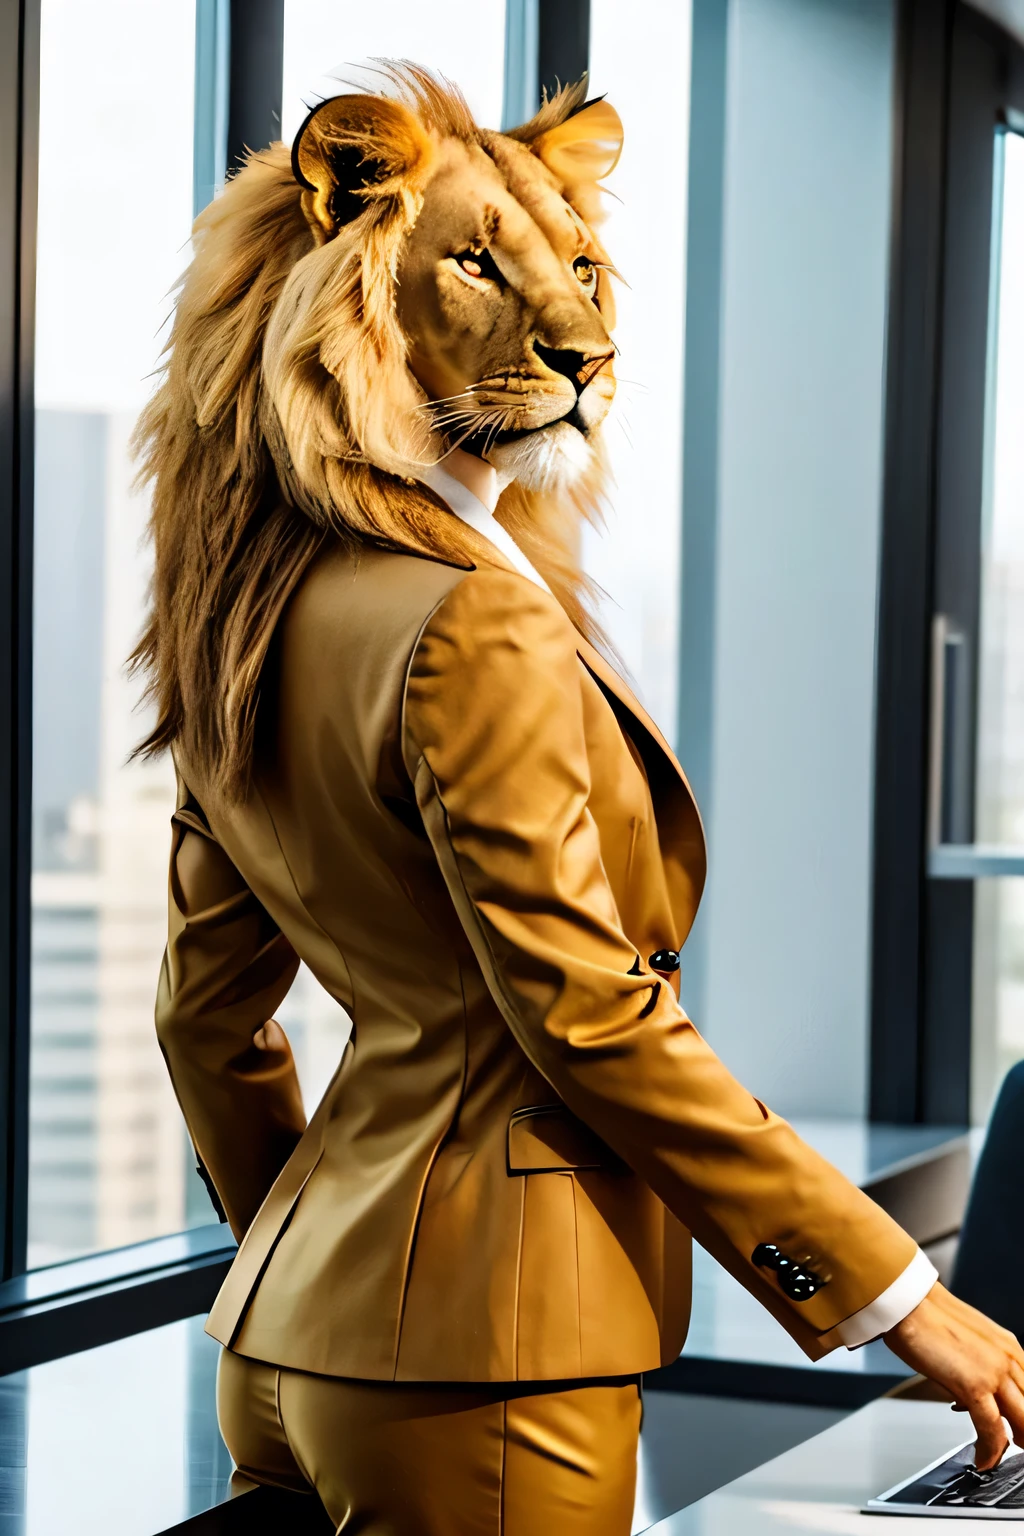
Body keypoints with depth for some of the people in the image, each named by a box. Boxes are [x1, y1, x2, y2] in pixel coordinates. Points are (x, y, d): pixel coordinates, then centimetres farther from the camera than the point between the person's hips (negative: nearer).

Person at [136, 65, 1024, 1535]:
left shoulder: (246, 633, 10)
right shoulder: (474, 627, -18)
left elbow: (209, 1014, 16)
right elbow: (591, 1016, -19)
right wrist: (897, 1297, -14)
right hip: (469, 1360, -9)